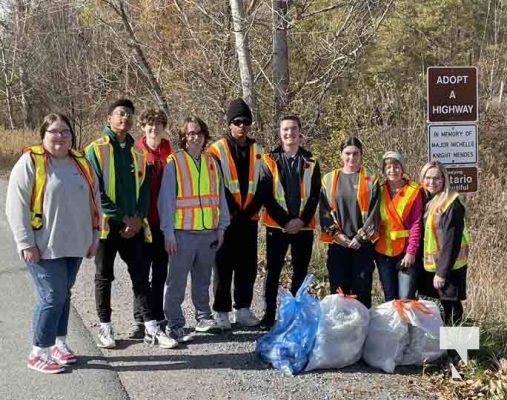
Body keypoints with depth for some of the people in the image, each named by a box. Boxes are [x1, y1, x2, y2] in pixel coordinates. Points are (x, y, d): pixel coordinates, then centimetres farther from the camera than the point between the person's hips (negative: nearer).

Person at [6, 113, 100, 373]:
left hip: (74, 245, 6)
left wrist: (93, 237, 14)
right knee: (52, 297, -7)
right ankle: (38, 354, 6)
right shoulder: (30, 162, -7)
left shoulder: (81, 163, 10)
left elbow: (92, 202, 17)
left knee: (63, 295, 14)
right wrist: (26, 243, -15)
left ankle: (59, 344, 27)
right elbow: (16, 206, -11)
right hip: (44, 247, -6)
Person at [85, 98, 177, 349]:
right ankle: (105, 327, 18)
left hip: (134, 225, 4)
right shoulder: (96, 149, -3)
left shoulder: (138, 153, 12)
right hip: (107, 224, -3)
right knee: (104, 277, 7)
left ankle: (151, 328, 6)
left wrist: (139, 218, -6)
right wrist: (122, 217, -13)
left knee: (141, 275, 3)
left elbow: (144, 188, 11)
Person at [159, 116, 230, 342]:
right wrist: (169, 232, -8)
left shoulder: (211, 163, 12)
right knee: (177, 281, -1)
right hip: (183, 232, -4)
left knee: (203, 280, 14)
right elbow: (166, 199, -4)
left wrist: (221, 228, 11)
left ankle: (203, 317, 26)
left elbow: (220, 197, 15)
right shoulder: (174, 162, -2)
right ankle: (174, 324, 6)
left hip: (209, 231, 4)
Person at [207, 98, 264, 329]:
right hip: (225, 219, -4)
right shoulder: (217, 150, -3)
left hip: (249, 218, 4)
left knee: (248, 266, 8)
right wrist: (232, 211, -12)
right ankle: (222, 311, 9)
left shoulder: (257, 151, 10)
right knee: (224, 266, 1)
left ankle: (243, 310, 18)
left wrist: (250, 211, -4)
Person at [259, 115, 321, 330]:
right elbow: (266, 195, -3)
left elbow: (315, 194, 4)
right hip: (276, 225, -2)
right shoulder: (270, 161, 2)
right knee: (273, 270, 0)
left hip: (304, 226, 2)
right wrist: (283, 221, -11)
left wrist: (303, 219, -9)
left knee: (300, 271, 8)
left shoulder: (310, 162, 8)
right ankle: (269, 314, 7)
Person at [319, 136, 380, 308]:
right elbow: (324, 210, 4)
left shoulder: (370, 180, 4)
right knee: (338, 289, 3)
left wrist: (360, 236, -9)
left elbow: (374, 212, -2)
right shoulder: (329, 179, 8)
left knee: (362, 288, 1)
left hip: (362, 243, -1)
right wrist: (336, 233, -7)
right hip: (337, 243, 1)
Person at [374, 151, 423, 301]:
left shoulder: (414, 191, -2)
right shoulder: (379, 191, 7)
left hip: (406, 251, -3)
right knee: (390, 298, 9)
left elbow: (416, 224, -5)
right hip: (383, 251, 3)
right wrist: (373, 246, 1)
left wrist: (411, 252, -11)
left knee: (406, 298, -6)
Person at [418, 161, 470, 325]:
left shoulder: (451, 204, -15)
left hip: (449, 265, -7)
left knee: (450, 305, -1)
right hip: (429, 265, 7)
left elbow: (451, 241, -18)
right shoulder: (425, 200, 9)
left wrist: (442, 272, -19)